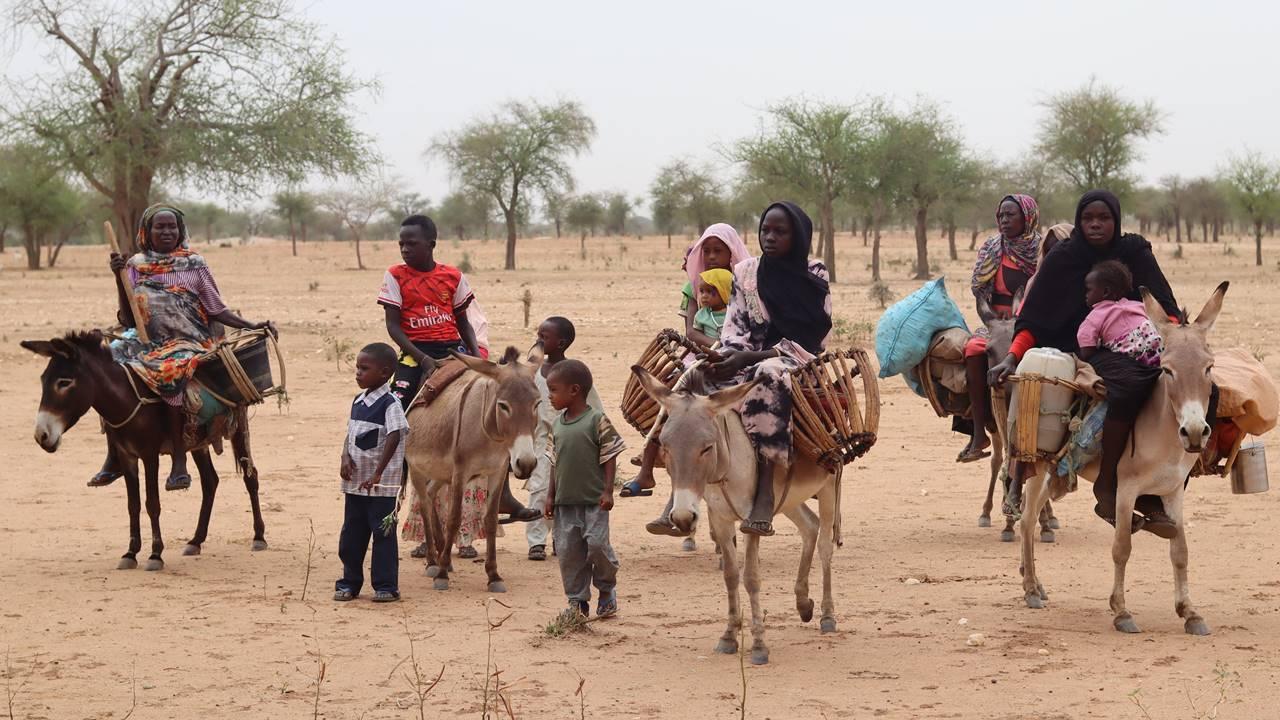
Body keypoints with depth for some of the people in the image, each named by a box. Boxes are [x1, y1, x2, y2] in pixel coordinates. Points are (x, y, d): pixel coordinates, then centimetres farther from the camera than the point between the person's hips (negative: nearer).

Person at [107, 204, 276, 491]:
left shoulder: (194, 264, 6)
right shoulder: (136, 266, 10)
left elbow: (217, 311, 7)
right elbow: (128, 320, 7)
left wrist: (253, 326, -4)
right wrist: (119, 278, -3)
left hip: (189, 343, -3)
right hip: (149, 342, 3)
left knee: (171, 371, -36)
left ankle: (179, 464, -33)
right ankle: (114, 457, -13)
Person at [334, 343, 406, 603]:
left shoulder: (390, 404, -13)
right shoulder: (358, 402, 11)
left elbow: (393, 438, -19)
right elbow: (350, 435, 15)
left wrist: (378, 474, -23)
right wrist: (345, 457, -5)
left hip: (381, 484, -7)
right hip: (356, 482, 7)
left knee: (383, 535, -1)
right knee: (351, 535, 12)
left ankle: (386, 586, 7)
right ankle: (350, 583, 21)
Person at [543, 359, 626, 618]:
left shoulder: (597, 420, -8)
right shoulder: (557, 424, 9)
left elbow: (609, 457, -7)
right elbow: (555, 462, 14)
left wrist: (608, 491, -13)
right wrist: (550, 495, 10)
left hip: (593, 500, -6)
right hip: (565, 500, 6)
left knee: (597, 544, -11)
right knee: (568, 550, 4)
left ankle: (607, 589, 14)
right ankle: (577, 600, 13)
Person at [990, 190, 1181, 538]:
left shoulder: (1136, 254, 10)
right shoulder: (1063, 259, 3)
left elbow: (1165, 307, 5)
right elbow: (1033, 318, 1)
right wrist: (1012, 358, -13)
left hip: (1134, 346, 4)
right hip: (1084, 349, -4)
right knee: (1130, 382, -37)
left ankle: (1151, 496, -16)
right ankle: (1106, 487, -24)